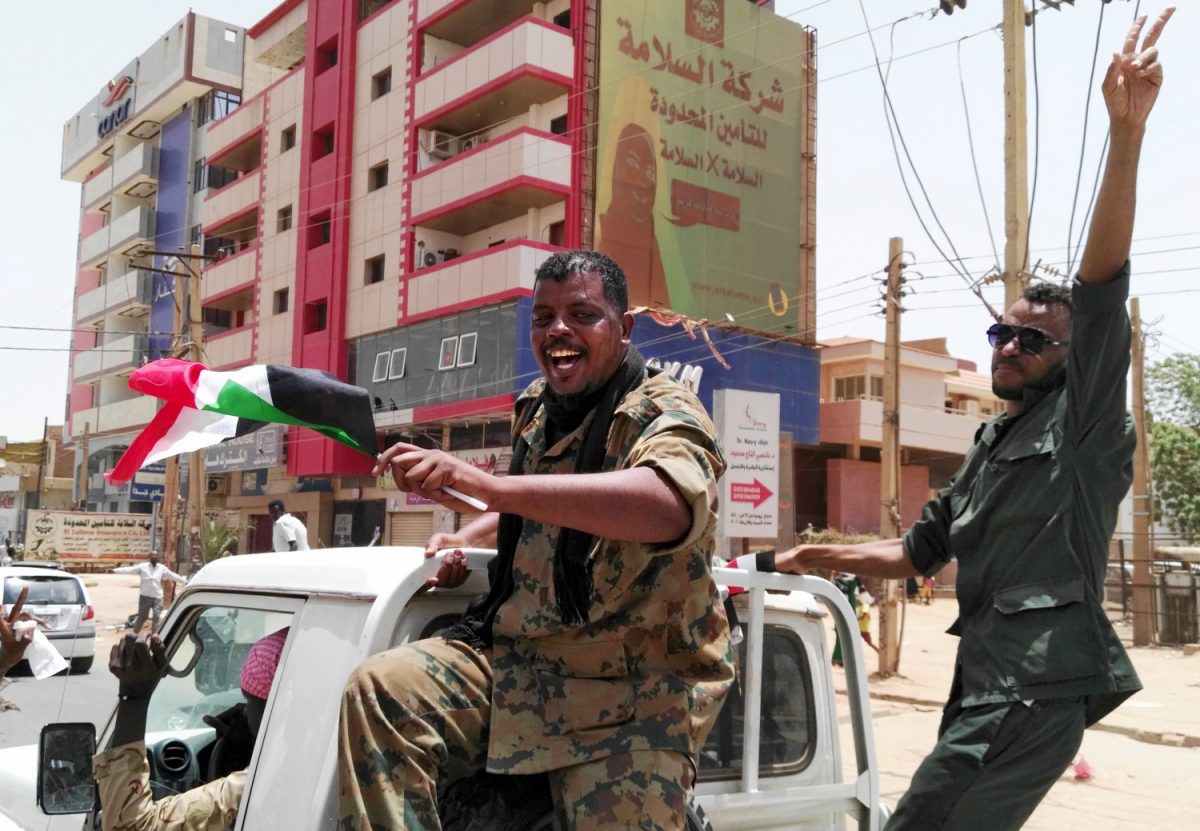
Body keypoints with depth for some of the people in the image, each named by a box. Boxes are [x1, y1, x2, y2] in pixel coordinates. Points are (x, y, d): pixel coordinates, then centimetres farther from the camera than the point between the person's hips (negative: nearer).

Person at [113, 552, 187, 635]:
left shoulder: (162, 568, 5)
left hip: (157, 597, 1)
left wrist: (185, 581, 16)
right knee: (141, 617, 8)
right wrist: (115, 570, -16)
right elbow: (130, 569, -7)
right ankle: (134, 634, 27)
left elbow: (173, 576, 13)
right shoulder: (142, 566, -1)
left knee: (156, 618, -3)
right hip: (145, 596, -1)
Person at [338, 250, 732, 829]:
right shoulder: (536, 407, 11)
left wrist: (488, 486, -46)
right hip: (512, 659, 6)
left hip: (633, 697, -5)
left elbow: (668, 504, -39)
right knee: (378, 690, -15)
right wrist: (468, 539, 12)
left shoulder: (666, 415, -12)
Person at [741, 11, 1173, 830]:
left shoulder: (1079, 424, -3)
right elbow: (917, 553, 28)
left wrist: (1126, 136, -29)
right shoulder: (990, 446, 20)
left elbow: (1103, 287, -18)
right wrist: (819, 556, 18)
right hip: (987, 681, 9)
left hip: (1037, 688, -9)